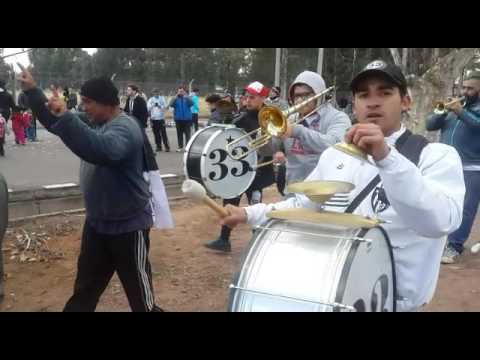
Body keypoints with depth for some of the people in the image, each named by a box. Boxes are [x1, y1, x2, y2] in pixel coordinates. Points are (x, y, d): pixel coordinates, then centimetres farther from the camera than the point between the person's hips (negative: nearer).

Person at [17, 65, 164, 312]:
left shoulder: (125, 127, -23)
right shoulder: (94, 122, 6)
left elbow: (101, 150, -44)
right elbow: (54, 123, 14)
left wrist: (65, 116, -46)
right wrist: (31, 91, 4)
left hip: (127, 225, -9)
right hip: (96, 221, 9)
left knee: (139, 289, 5)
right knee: (85, 287, 22)